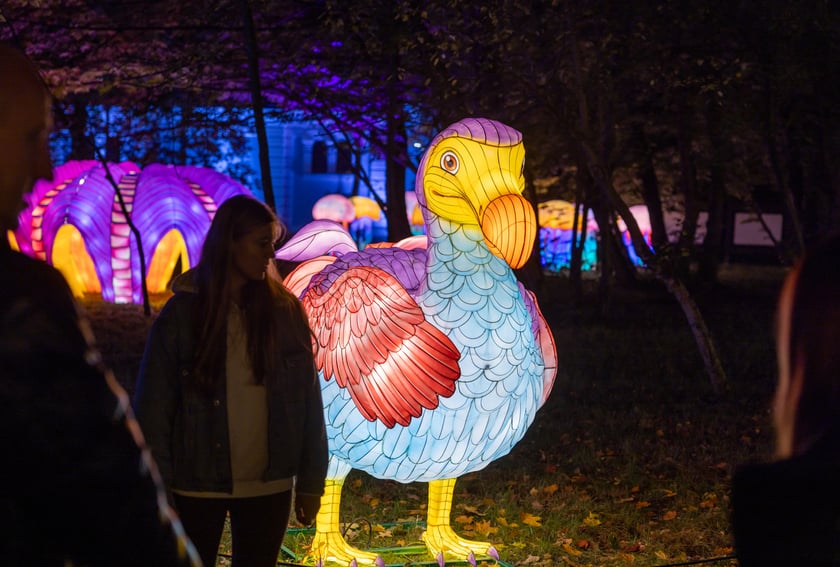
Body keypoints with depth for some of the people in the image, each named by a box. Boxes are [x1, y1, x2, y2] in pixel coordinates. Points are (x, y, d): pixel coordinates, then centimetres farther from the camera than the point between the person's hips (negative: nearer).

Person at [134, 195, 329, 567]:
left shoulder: (286, 311, 0)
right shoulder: (181, 313, -6)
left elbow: (308, 401, 3)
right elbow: (153, 409, -5)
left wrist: (311, 480, 1)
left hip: (269, 488, 2)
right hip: (197, 489, -2)